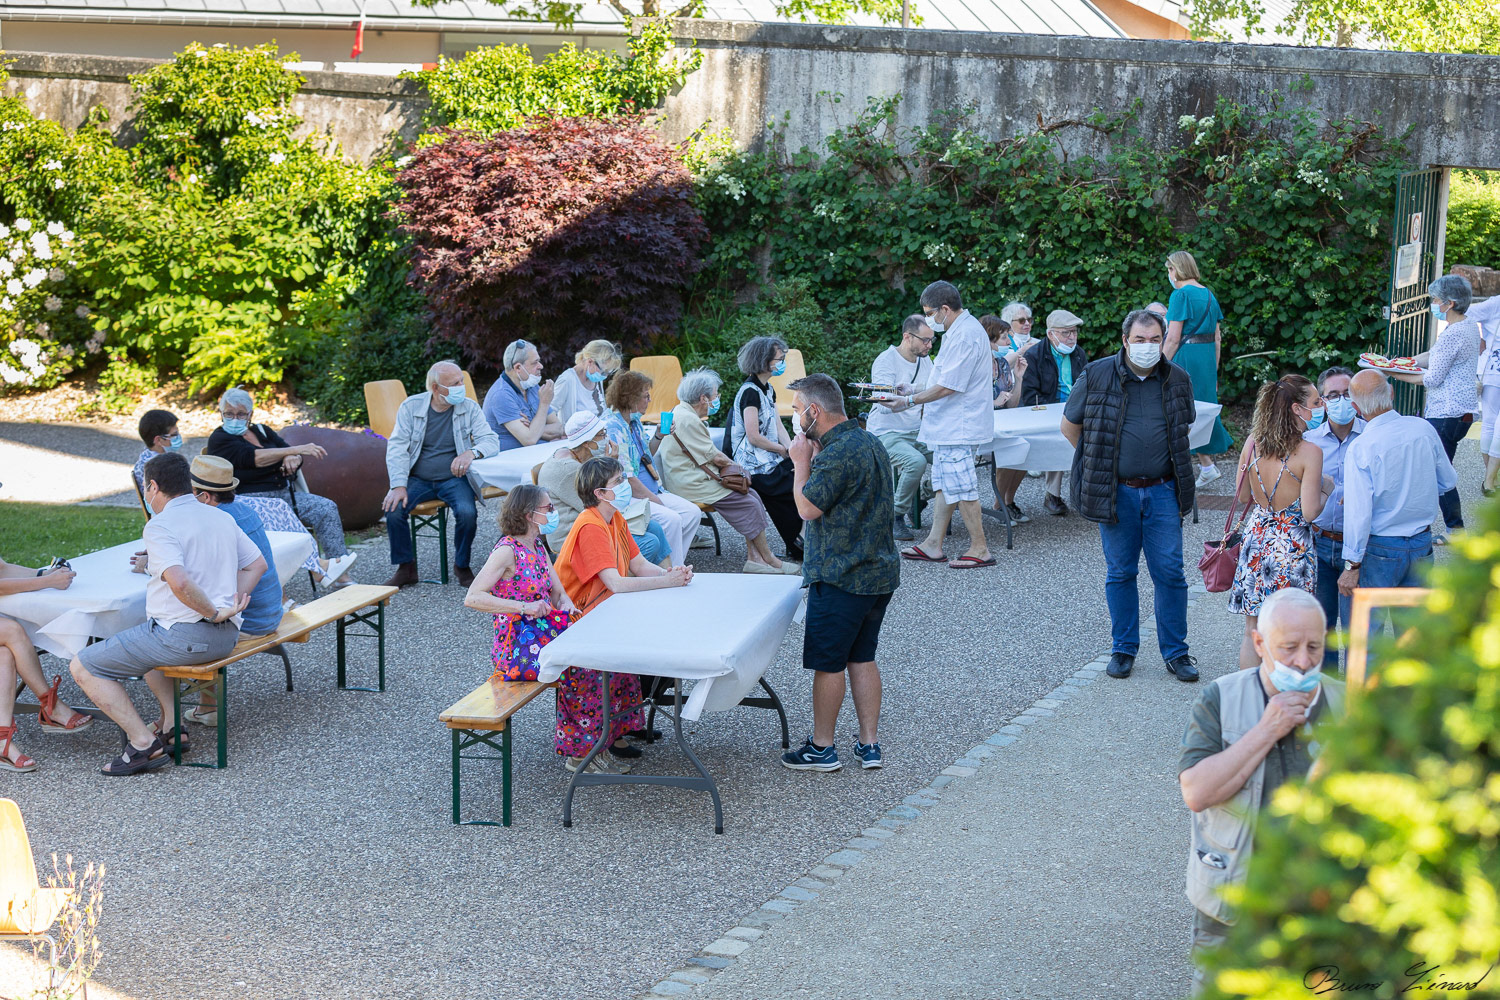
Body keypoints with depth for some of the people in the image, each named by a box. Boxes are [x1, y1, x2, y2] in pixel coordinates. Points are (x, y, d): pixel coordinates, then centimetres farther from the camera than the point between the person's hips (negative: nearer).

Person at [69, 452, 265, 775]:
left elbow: (179, 582, -30)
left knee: (83, 667, 2)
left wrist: (213, 612, -18)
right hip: (226, 637, 9)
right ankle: (171, 724, 26)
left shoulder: (160, 526, -14)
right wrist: (234, 600, 9)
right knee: (145, 638, 38)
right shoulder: (222, 518, 11)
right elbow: (258, 563, 19)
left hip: (183, 637, -9)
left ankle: (144, 743, -5)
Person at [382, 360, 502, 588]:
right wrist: (399, 486, -19)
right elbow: (397, 447, -6)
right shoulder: (411, 407, -1)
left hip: (454, 478, 0)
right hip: (418, 479, 1)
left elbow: (491, 441, -7)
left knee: (467, 513, -28)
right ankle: (406, 567, -3)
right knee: (393, 508, -25)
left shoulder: (469, 408, 0)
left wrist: (472, 452, -30)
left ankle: (462, 566, -1)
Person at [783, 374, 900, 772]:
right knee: (862, 658, 15)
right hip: (880, 572, 9)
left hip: (840, 577, -9)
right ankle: (870, 745, 17)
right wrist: (816, 456, 11)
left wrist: (802, 461, -8)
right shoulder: (869, 442, 10)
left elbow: (808, 507, -19)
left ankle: (822, 748, 12)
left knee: (827, 663, 3)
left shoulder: (837, 453, -21)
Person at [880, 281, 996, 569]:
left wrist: (909, 401, -15)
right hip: (950, 426, 11)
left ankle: (980, 549, 0)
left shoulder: (964, 336, -21)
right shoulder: (960, 330, 14)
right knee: (943, 484, 13)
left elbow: (948, 387, -23)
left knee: (961, 486, -6)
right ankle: (933, 544, 19)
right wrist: (914, 391, 17)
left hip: (958, 427, -11)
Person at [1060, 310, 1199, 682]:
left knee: (1170, 572, 0)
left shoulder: (1177, 379, 3)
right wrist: (1099, 463, 7)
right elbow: (1070, 425, 6)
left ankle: (1175, 652, 12)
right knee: (1120, 573, 7)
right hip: (1116, 492, -1)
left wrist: (1171, 466, 12)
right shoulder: (1096, 376, -5)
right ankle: (1123, 649, 20)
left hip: (1162, 491, 1)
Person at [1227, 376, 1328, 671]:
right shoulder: (1309, 452, -17)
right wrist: (1325, 489, 1)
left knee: (1253, 634, 13)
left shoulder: (1252, 444, -1)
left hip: (1256, 539, 5)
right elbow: (1310, 512, -17)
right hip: (1292, 545, -5)